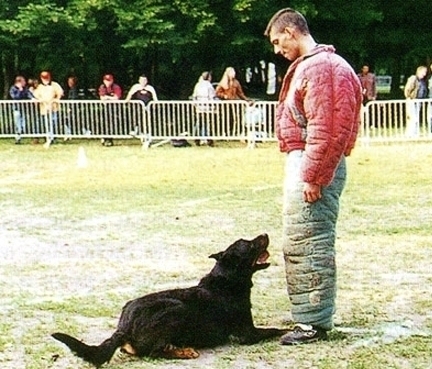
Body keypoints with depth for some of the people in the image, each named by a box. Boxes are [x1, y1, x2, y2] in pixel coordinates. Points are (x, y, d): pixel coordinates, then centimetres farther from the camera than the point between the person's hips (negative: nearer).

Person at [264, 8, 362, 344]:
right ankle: (311, 314, 26)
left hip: (313, 165, -11)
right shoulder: (308, 66, 19)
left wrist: (313, 176, -21)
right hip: (304, 164, 11)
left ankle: (315, 322, -1)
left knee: (309, 244, -7)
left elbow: (325, 129, -21)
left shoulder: (320, 67, -15)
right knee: (300, 244, 16)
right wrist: (308, 172, 18)